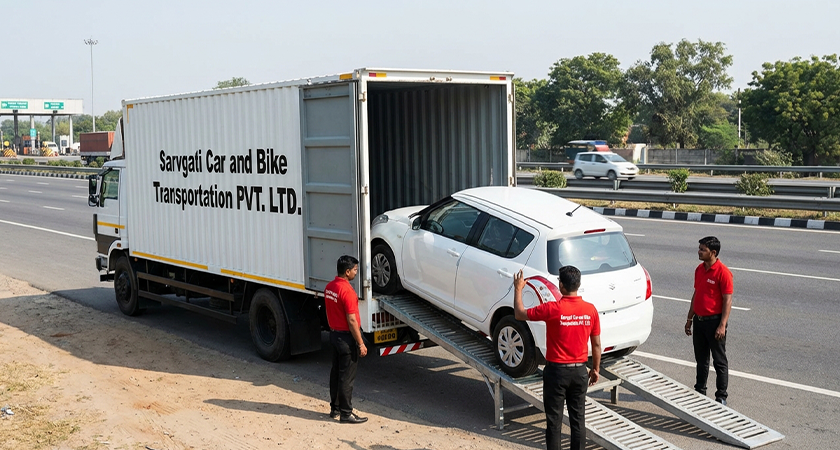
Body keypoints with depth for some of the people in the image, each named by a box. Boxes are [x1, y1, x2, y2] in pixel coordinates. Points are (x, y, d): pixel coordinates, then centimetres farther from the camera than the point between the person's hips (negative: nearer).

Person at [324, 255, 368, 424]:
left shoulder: (329, 287, 5)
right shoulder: (347, 291, -22)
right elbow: (352, 320, -22)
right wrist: (361, 343, -17)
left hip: (334, 334, 9)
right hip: (346, 337, -9)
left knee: (336, 372, 17)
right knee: (347, 377, -1)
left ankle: (335, 408, 26)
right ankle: (346, 413, 6)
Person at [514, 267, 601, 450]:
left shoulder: (552, 309, -18)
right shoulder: (591, 310, -6)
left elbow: (519, 314, -5)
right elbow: (596, 344, 3)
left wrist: (518, 289, 8)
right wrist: (596, 369, 16)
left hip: (556, 371, -4)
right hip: (579, 371, 4)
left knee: (554, 420, 6)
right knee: (577, 418, 13)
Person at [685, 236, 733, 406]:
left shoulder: (723, 272, -15)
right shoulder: (699, 269, 8)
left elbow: (727, 300, -15)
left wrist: (722, 325, -19)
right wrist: (690, 318, 16)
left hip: (714, 321, -7)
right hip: (699, 320, 7)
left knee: (720, 361, 3)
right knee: (701, 359, 16)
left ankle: (721, 396, 11)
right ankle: (700, 391, 28)